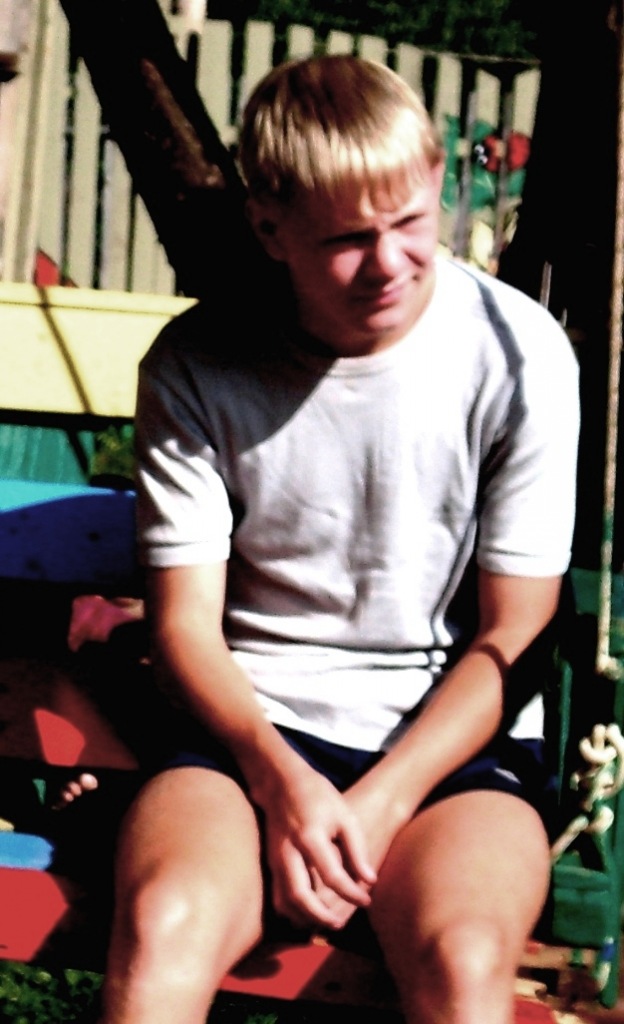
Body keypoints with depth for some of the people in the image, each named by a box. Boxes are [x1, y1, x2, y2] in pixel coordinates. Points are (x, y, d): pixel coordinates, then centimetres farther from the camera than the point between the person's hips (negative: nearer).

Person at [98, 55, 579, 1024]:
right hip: (253, 725, 1)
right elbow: (187, 626, 0)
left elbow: (514, 636, -2)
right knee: (161, 929, -31)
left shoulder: (519, 353, -5)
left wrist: (382, 804, -13)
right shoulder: (195, 364, -3)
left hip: (455, 733, 0)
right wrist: (279, 779, -18)